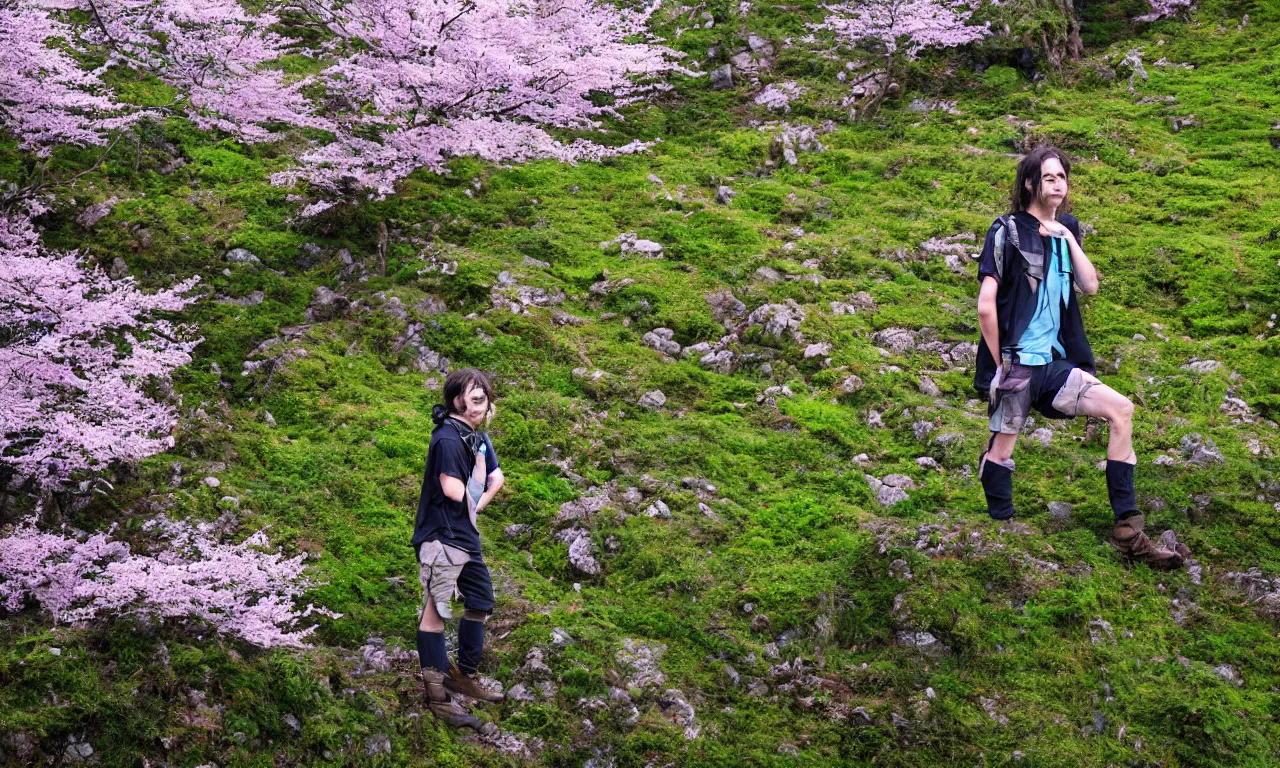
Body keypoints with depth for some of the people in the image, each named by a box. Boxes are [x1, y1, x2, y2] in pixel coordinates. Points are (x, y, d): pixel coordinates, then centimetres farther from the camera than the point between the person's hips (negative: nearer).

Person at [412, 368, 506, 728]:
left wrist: (475, 504, 3)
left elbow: (496, 478, 20)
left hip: (466, 536, 10)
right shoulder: (448, 439, -18)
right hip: (441, 538, -10)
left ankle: (464, 676, 35)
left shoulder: (478, 438, 11)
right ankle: (437, 697, -2)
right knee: (435, 612, -5)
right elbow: (453, 491, -23)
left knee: (480, 603, 19)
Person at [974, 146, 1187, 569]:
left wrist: (1068, 237, -6)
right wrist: (999, 362, -9)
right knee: (1001, 445, -2)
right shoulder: (1008, 232, -6)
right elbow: (985, 305, -11)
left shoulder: (1064, 233, 13)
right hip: (1015, 363, -6)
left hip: (1052, 363, 6)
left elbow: (1090, 286, 2)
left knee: (1120, 409, -6)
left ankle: (1128, 532, -6)